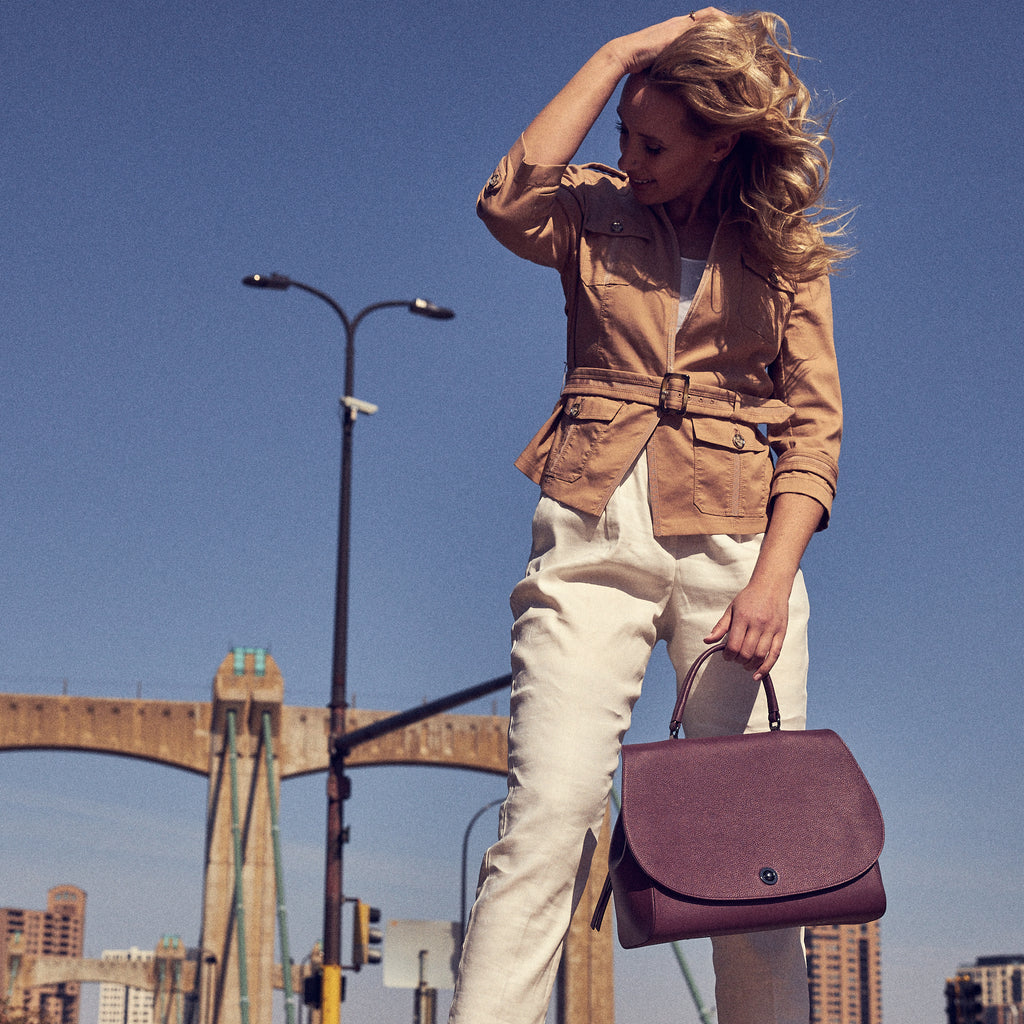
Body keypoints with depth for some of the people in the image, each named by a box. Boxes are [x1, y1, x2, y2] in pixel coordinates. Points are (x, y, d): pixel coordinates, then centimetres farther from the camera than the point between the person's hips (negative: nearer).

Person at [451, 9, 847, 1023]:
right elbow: (509, 203, -11)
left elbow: (814, 422, 4)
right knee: (548, 815, -15)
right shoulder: (598, 211, 13)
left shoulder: (787, 244, 11)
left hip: (736, 539, 0)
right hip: (595, 532, 0)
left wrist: (774, 577, -10)